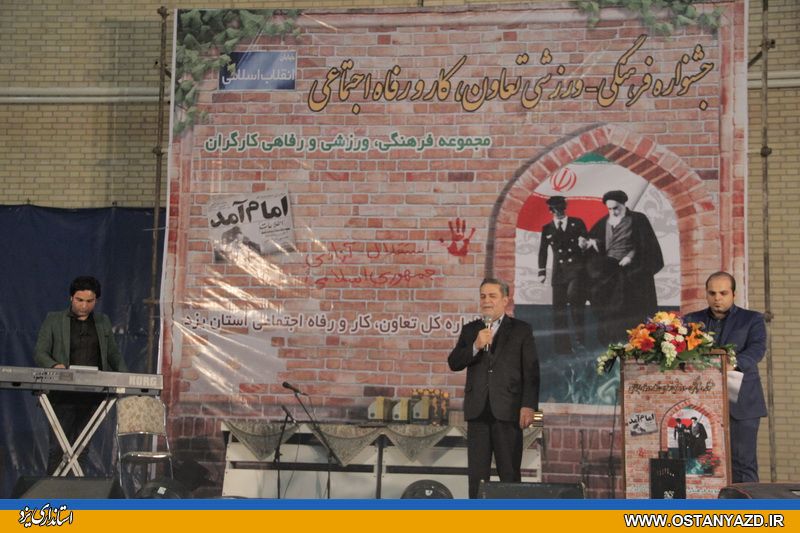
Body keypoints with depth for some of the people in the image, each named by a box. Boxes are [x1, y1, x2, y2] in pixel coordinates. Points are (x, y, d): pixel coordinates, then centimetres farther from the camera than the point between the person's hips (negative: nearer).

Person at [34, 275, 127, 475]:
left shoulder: (103, 322, 14)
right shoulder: (53, 320, 4)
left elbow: (113, 354, 19)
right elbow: (39, 352, 0)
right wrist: (54, 365, -21)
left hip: (92, 396, 3)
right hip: (63, 394, -3)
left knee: (81, 447, 3)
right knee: (59, 447, -5)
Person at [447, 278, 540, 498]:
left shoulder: (521, 330, 6)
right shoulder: (470, 330, 14)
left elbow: (531, 371, 0)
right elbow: (453, 363, 5)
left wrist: (529, 406, -9)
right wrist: (475, 346, -11)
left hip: (507, 411, -3)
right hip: (478, 411, 3)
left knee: (510, 472, 0)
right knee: (477, 473, 4)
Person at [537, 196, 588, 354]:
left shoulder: (577, 223, 6)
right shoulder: (547, 228, 10)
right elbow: (543, 251, 15)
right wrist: (542, 272, 8)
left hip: (577, 268, -2)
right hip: (559, 272, 3)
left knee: (573, 294, -28)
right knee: (559, 308, 0)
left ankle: (579, 335, -14)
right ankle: (563, 346, 7)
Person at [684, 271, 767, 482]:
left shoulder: (752, 320, 7)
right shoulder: (692, 320, 14)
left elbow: (757, 349, -10)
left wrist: (733, 363, -30)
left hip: (740, 403, -2)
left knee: (743, 462, -4)